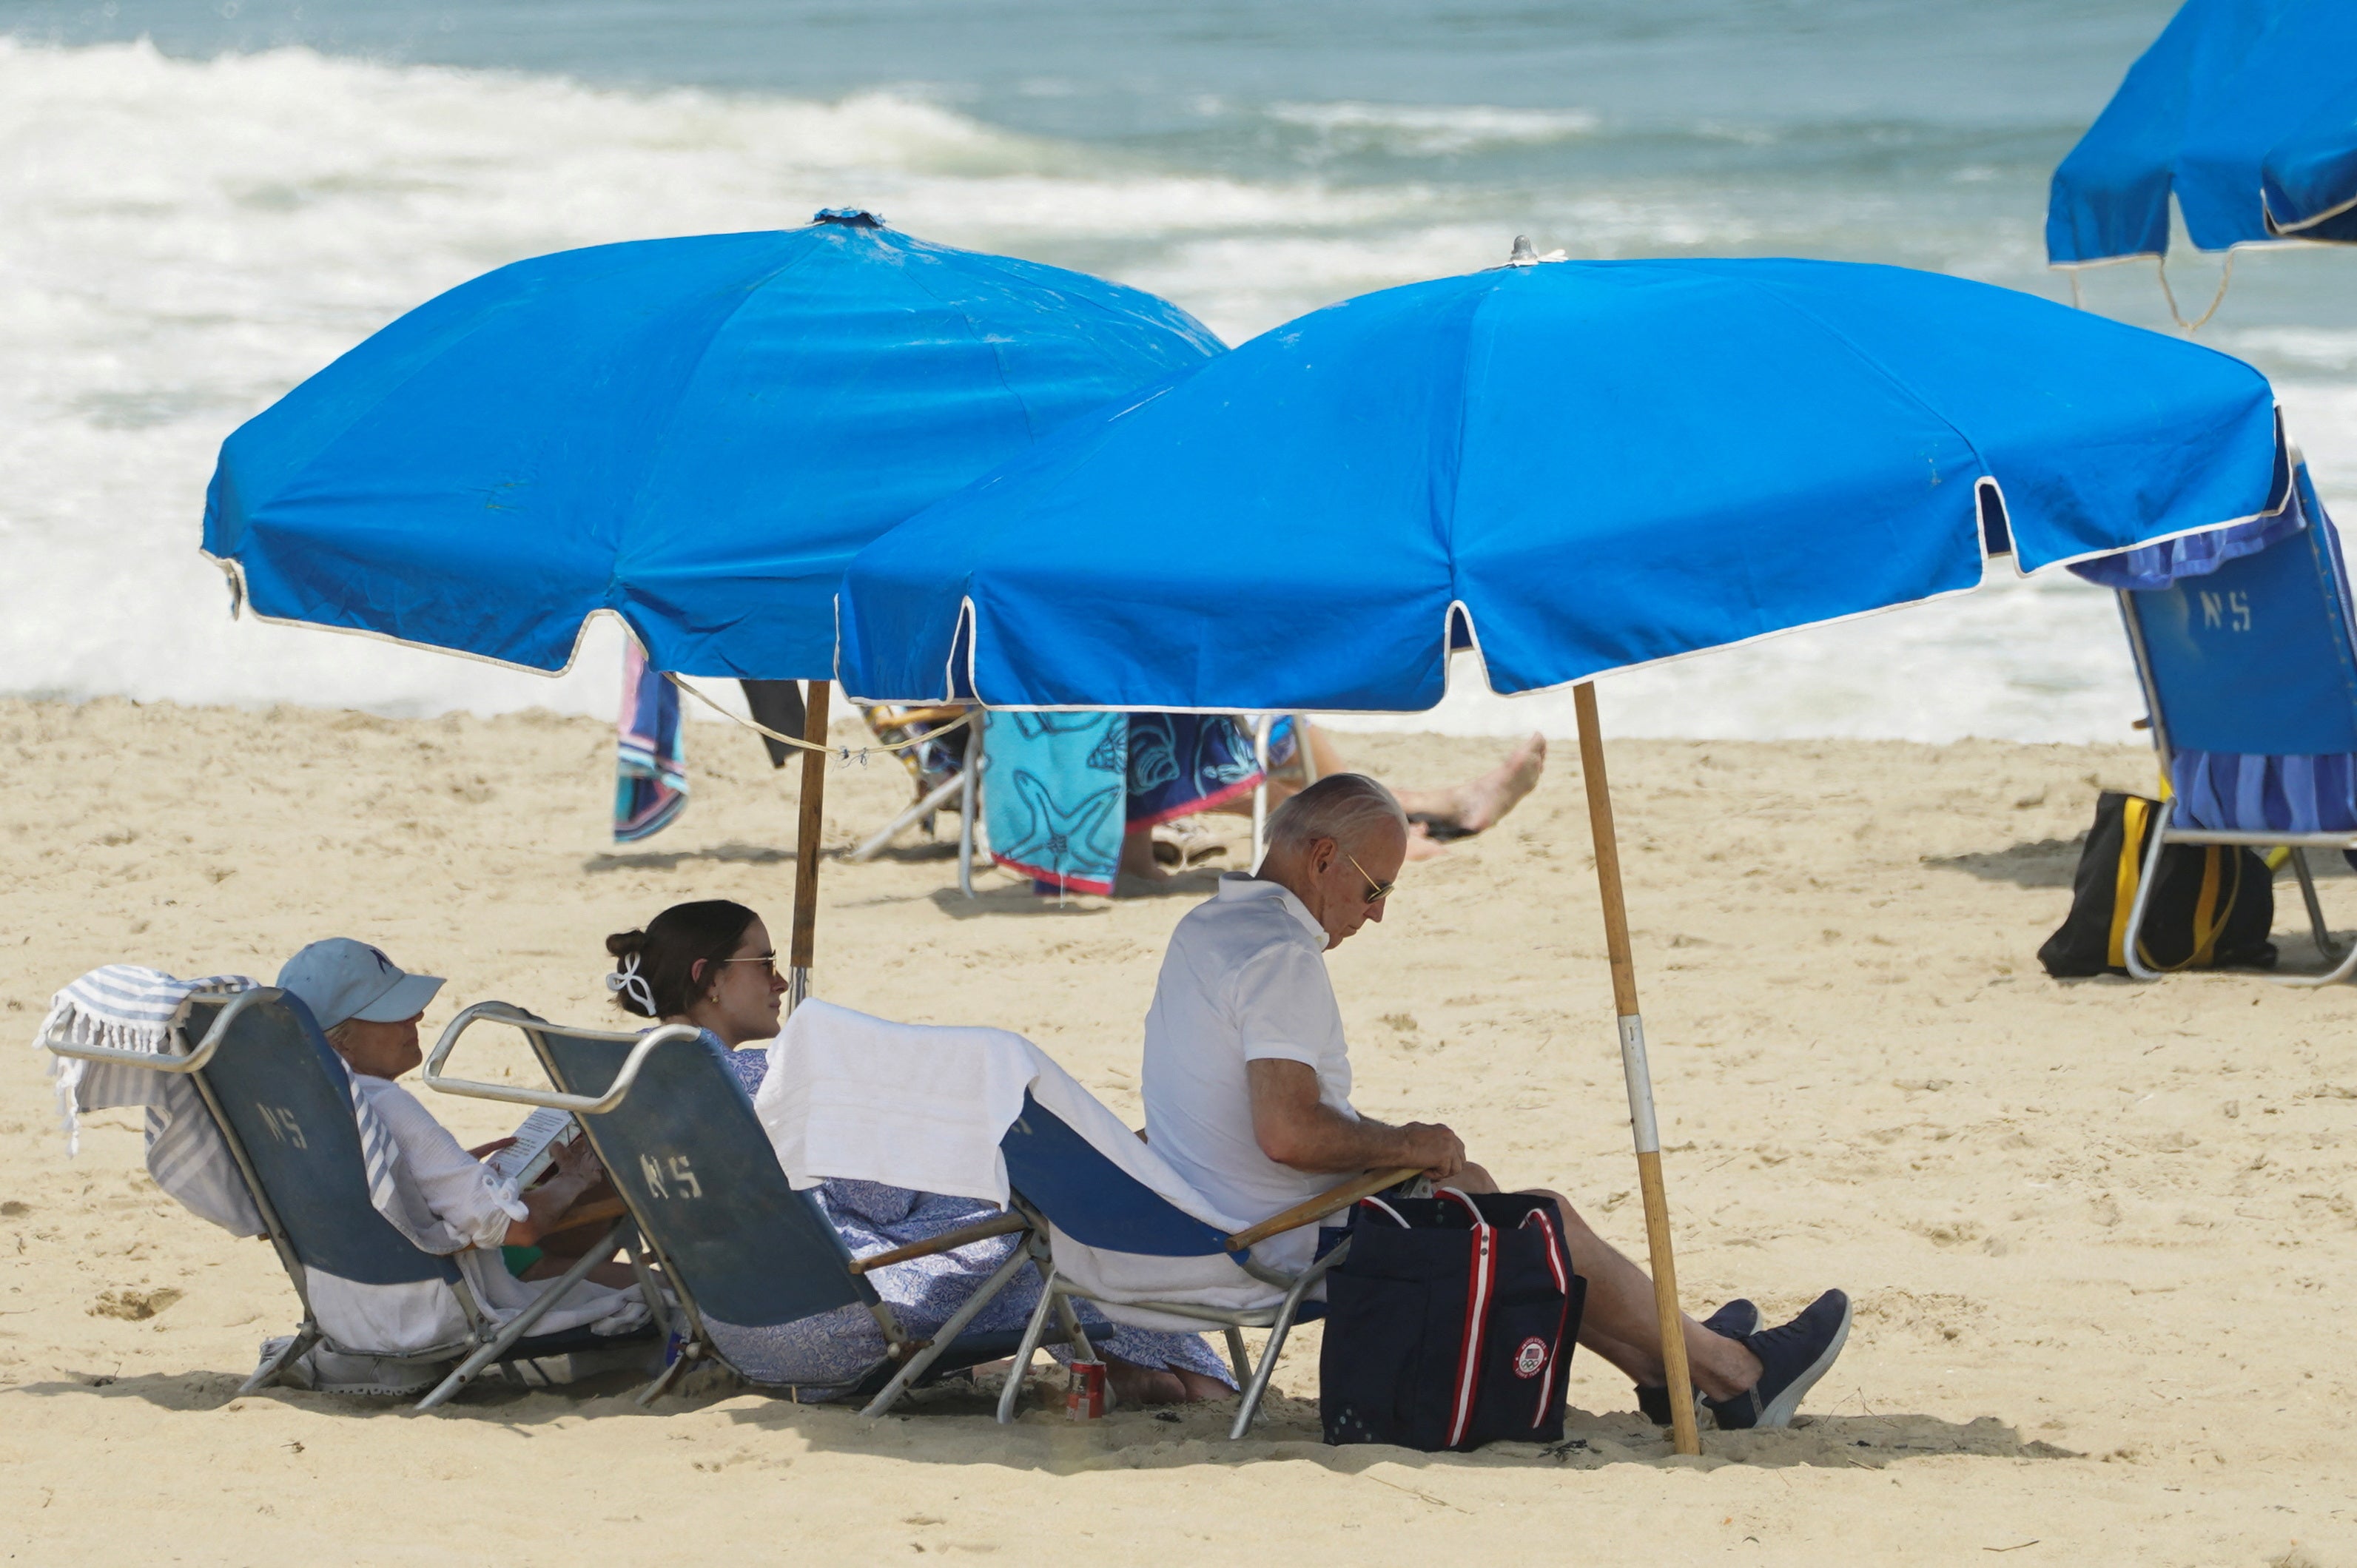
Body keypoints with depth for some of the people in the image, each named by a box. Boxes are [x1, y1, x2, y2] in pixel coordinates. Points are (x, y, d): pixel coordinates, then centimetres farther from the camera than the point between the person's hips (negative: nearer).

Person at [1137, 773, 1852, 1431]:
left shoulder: (1203, 927, 9)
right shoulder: (1282, 956, -24)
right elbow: (1287, 1132, -32)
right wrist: (1405, 1144, -16)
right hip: (1298, 1245, -10)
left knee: (1467, 1182, 24)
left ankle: (1661, 1367, 30)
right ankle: (1736, 1374, 15)